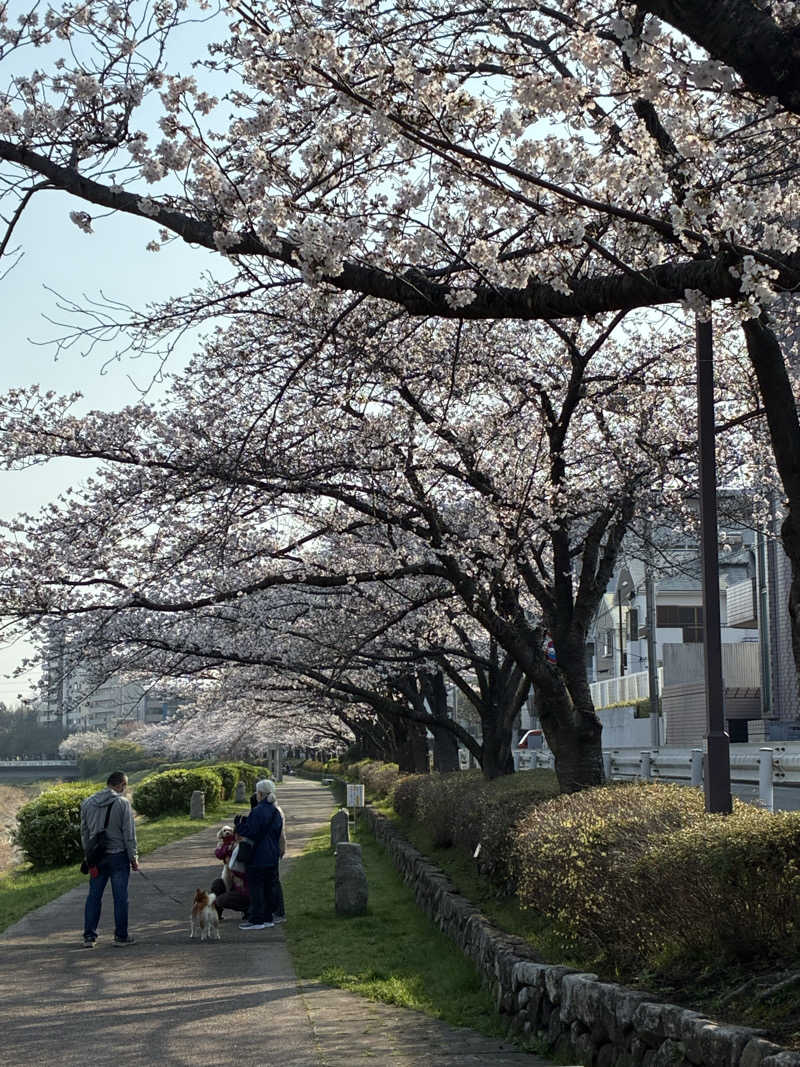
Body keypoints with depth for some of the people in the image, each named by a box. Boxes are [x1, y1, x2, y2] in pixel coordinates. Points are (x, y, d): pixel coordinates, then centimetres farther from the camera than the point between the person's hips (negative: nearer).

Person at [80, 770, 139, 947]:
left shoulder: (88, 803, 7)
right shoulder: (122, 803, -9)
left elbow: (84, 832, 12)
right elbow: (129, 833, -9)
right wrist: (133, 857, -2)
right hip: (118, 855, -4)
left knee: (94, 896, 9)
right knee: (120, 897, 3)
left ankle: (89, 936, 7)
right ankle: (121, 936, 7)